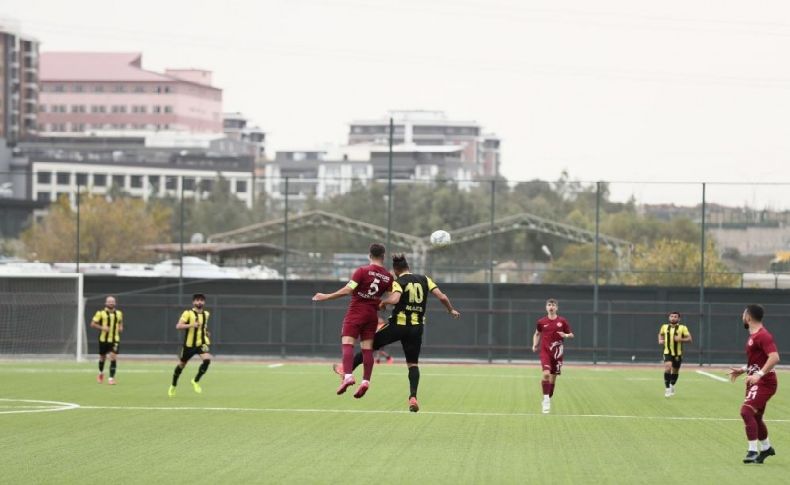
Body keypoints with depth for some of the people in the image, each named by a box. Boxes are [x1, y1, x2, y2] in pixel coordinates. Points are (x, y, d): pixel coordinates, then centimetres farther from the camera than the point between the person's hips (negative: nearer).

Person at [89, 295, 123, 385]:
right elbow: (92, 324, -5)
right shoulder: (101, 313, -5)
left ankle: (111, 378, -11)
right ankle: (101, 373, 43)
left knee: (113, 357, -14)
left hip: (115, 340, 1)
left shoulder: (119, 313, 8)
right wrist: (102, 327, -19)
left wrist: (120, 327, 5)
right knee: (102, 357, 13)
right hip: (103, 339, -1)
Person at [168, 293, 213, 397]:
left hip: (201, 343, 3)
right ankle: (173, 386, 34)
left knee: (207, 359, -23)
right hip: (189, 344, -3)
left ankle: (196, 381, -3)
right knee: (181, 364, 10)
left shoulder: (206, 314, 7)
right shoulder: (188, 313, -12)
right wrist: (191, 325, -32)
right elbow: (178, 326, -22)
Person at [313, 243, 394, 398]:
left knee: (347, 343, -9)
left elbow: (347, 290, -14)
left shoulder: (363, 271, -9)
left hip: (356, 311, -4)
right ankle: (366, 381, 0)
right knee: (367, 348, 7)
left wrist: (327, 297, -7)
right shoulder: (388, 277, 2)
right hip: (372, 314, 4)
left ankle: (348, 376, -28)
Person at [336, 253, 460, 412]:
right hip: (416, 327, 3)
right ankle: (413, 397, -8)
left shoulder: (398, 282, -6)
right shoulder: (424, 279, 7)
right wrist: (451, 310, 19)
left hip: (398, 324, -3)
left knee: (370, 344, 15)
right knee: (413, 363, 8)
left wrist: (384, 301, -5)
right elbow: (442, 297, 3)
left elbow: (395, 299, -26)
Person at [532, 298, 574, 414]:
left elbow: (571, 334, 8)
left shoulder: (562, 321, 1)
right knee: (546, 374, -20)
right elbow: (537, 334, 18)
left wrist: (566, 335, -15)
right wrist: (535, 345, 2)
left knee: (553, 377, 8)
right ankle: (546, 400, -14)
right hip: (545, 351, -1)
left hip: (557, 352, 1)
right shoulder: (541, 322, 2)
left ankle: (548, 399, 23)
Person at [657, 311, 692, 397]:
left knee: (675, 371, 14)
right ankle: (667, 388, -13)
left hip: (678, 354, 0)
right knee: (667, 368, -22)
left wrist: (680, 339, -22)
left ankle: (672, 386, 41)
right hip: (667, 352, 0)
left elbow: (689, 339, -6)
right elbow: (660, 334, 25)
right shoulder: (664, 327, 5)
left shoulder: (682, 328, -4)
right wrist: (660, 340, 5)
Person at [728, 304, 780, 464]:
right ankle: (766, 448, 39)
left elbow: (774, 358, -29)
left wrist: (759, 374, -35)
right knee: (755, 417, 20)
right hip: (757, 382, 11)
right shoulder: (753, 336, 15)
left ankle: (753, 451, -23)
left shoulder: (763, 335, -17)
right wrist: (743, 370, 22)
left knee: (746, 411, -22)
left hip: (764, 383, -11)